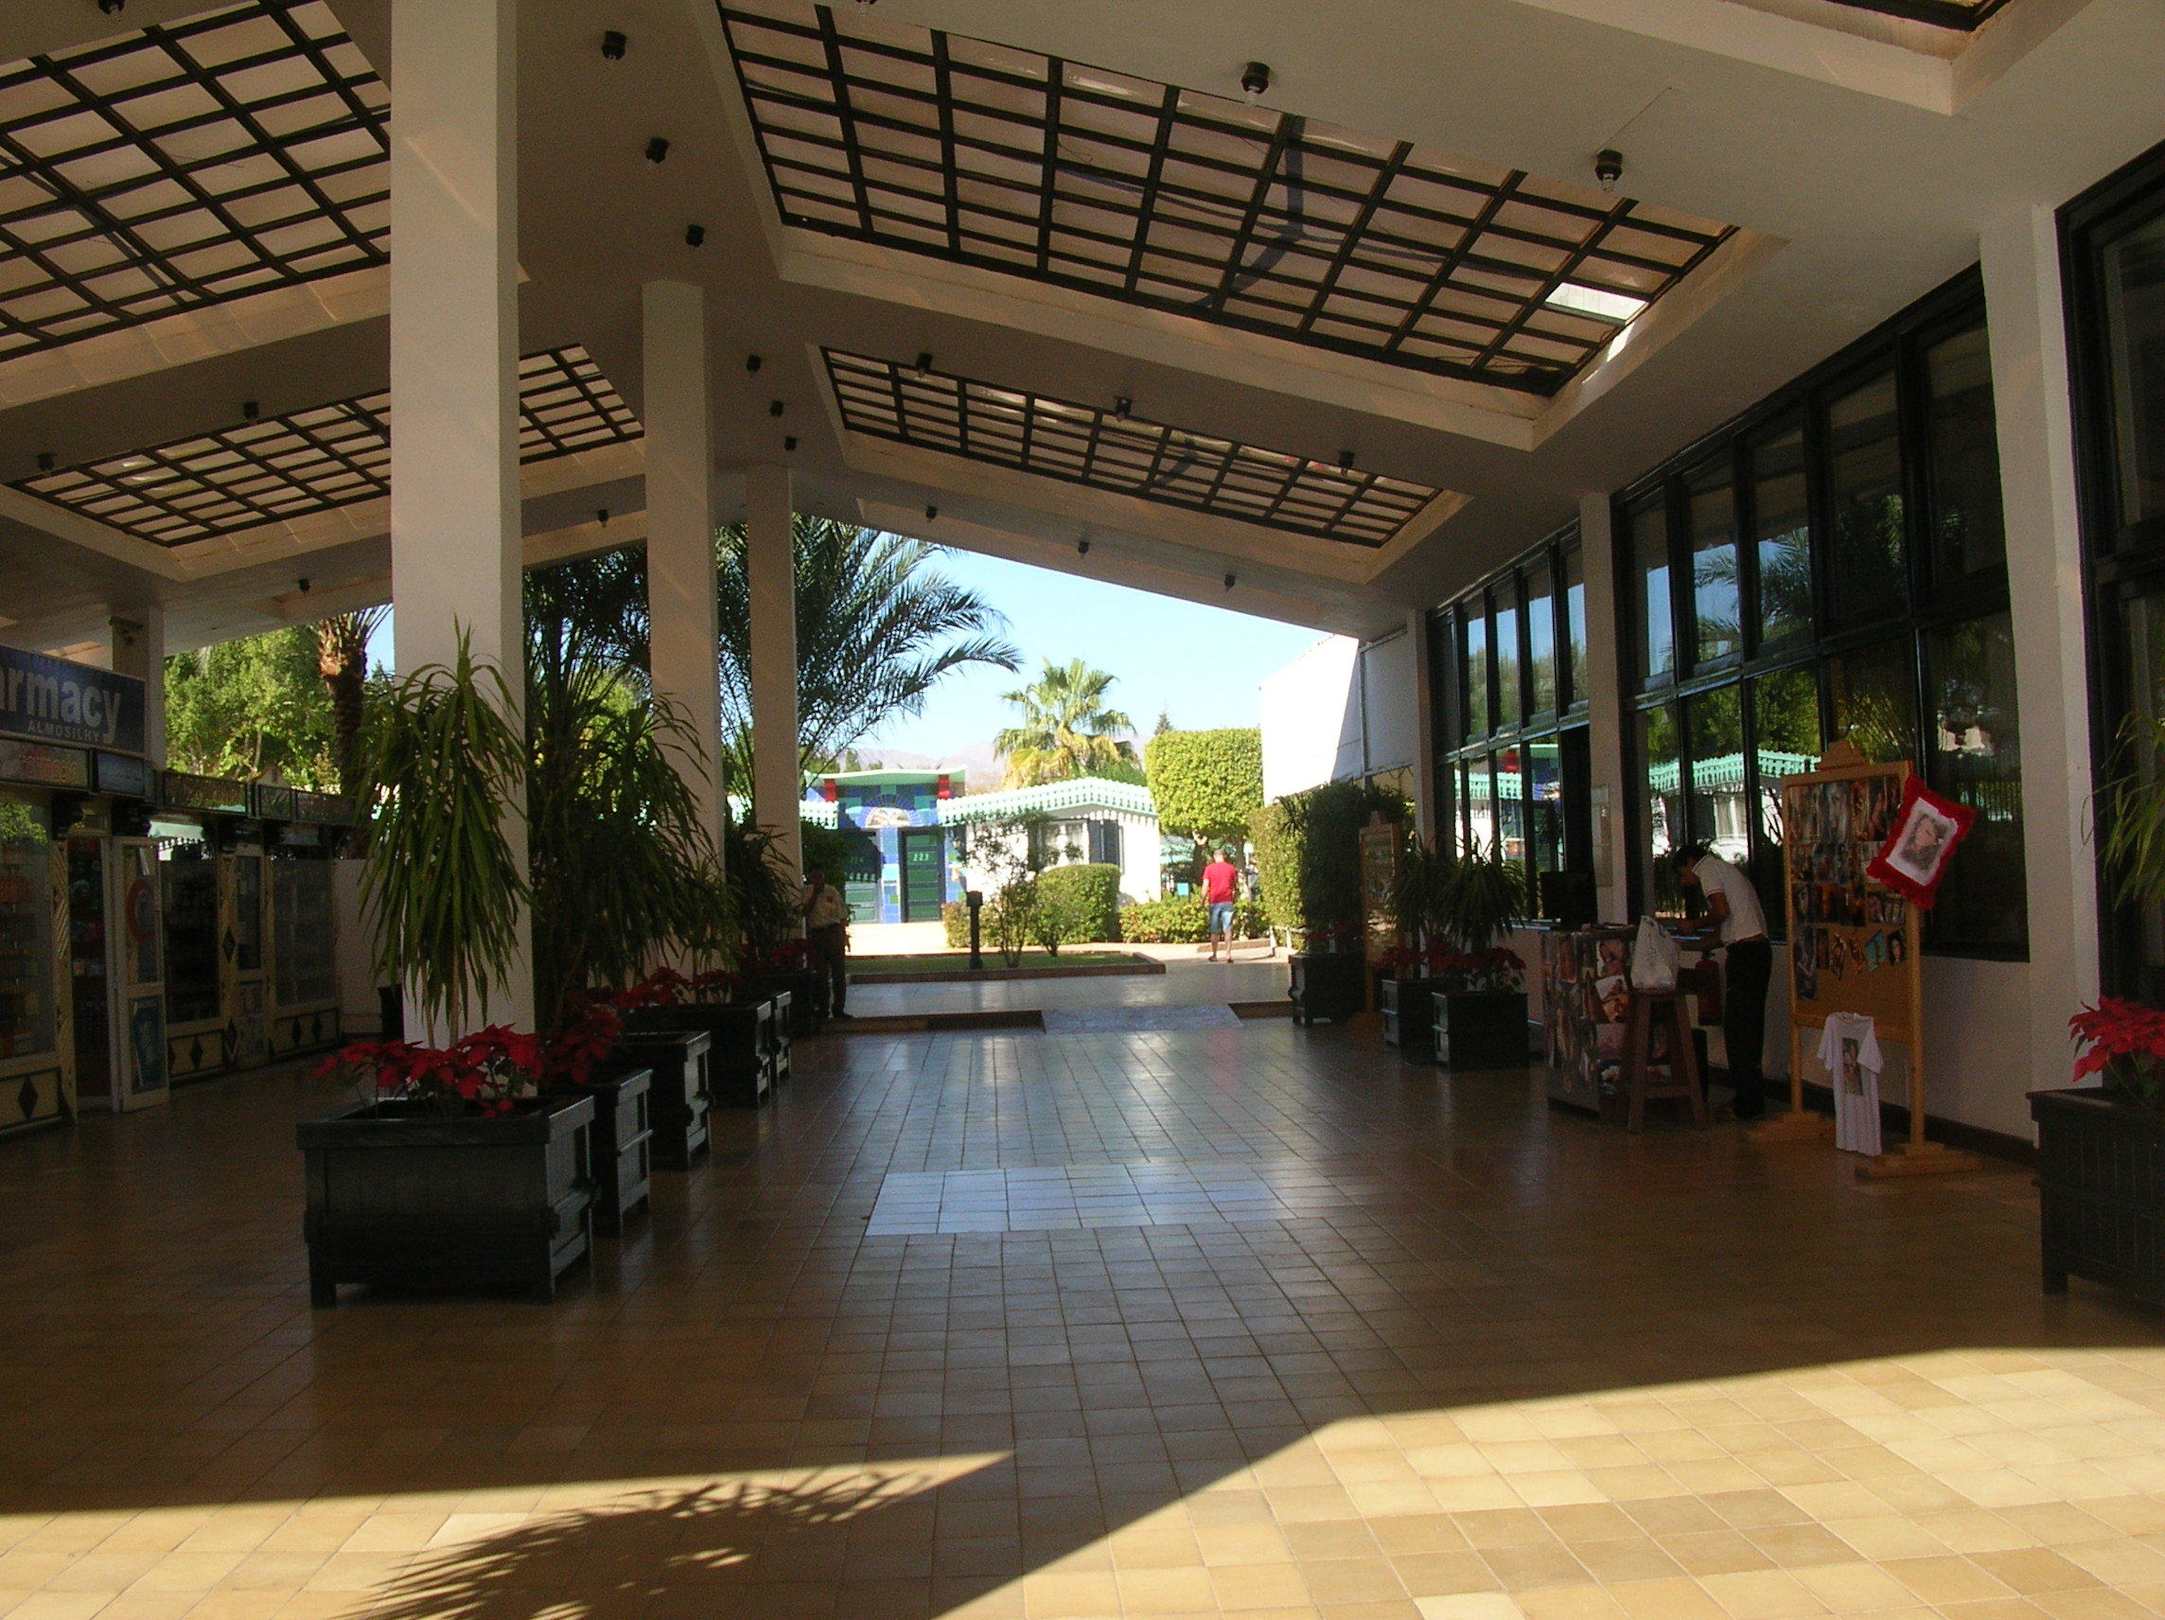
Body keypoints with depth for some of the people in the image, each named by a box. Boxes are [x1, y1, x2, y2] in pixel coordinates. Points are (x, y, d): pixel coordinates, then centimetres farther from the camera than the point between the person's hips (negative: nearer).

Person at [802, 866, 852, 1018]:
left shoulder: (832, 891, 5)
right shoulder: (806, 892, 3)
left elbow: (842, 914, 7)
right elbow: (805, 911, -10)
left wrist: (844, 936, 2)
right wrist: (815, 893, -12)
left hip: (834, 932, 1)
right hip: (816, 935, -1)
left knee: (839, 973, -1)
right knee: (821, 974, 4)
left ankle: (838, 1008, 5)